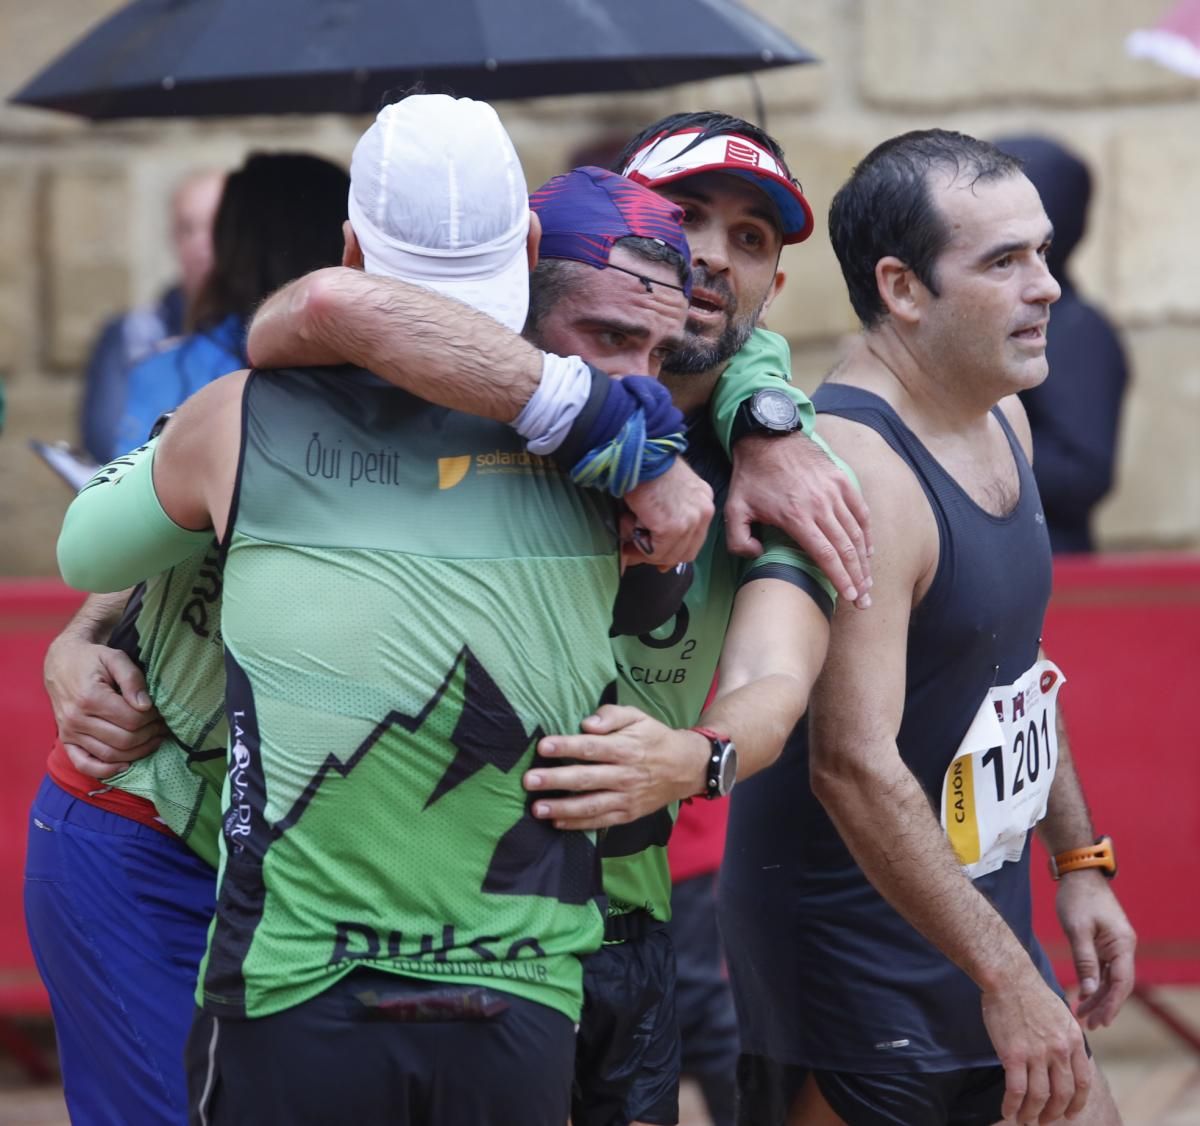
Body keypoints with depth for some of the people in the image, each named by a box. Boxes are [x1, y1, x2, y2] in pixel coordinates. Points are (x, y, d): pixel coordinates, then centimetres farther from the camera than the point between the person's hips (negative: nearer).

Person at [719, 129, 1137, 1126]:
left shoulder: (1001, 421, 7)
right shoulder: (859, 471, -24)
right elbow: (855, 765, -29)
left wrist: (1078, 862, 19)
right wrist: (1006, 979, -27)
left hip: (979, 909, 9)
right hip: (855, 943, -9)